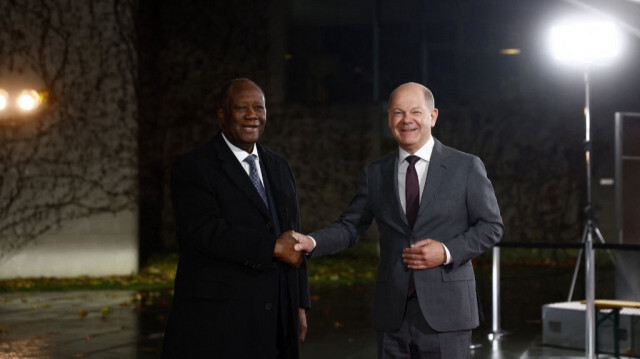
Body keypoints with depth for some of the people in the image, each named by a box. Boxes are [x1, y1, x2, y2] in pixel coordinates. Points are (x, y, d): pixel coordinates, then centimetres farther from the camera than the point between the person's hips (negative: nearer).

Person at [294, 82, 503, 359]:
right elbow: (349, 227, 8)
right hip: (392, 314, 3)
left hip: (446, 310, -2)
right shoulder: (375, 173, 10)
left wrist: (447, 252, -13)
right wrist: (312, 242, -11)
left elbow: (491, 226, 2)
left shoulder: (467, 167, 1)